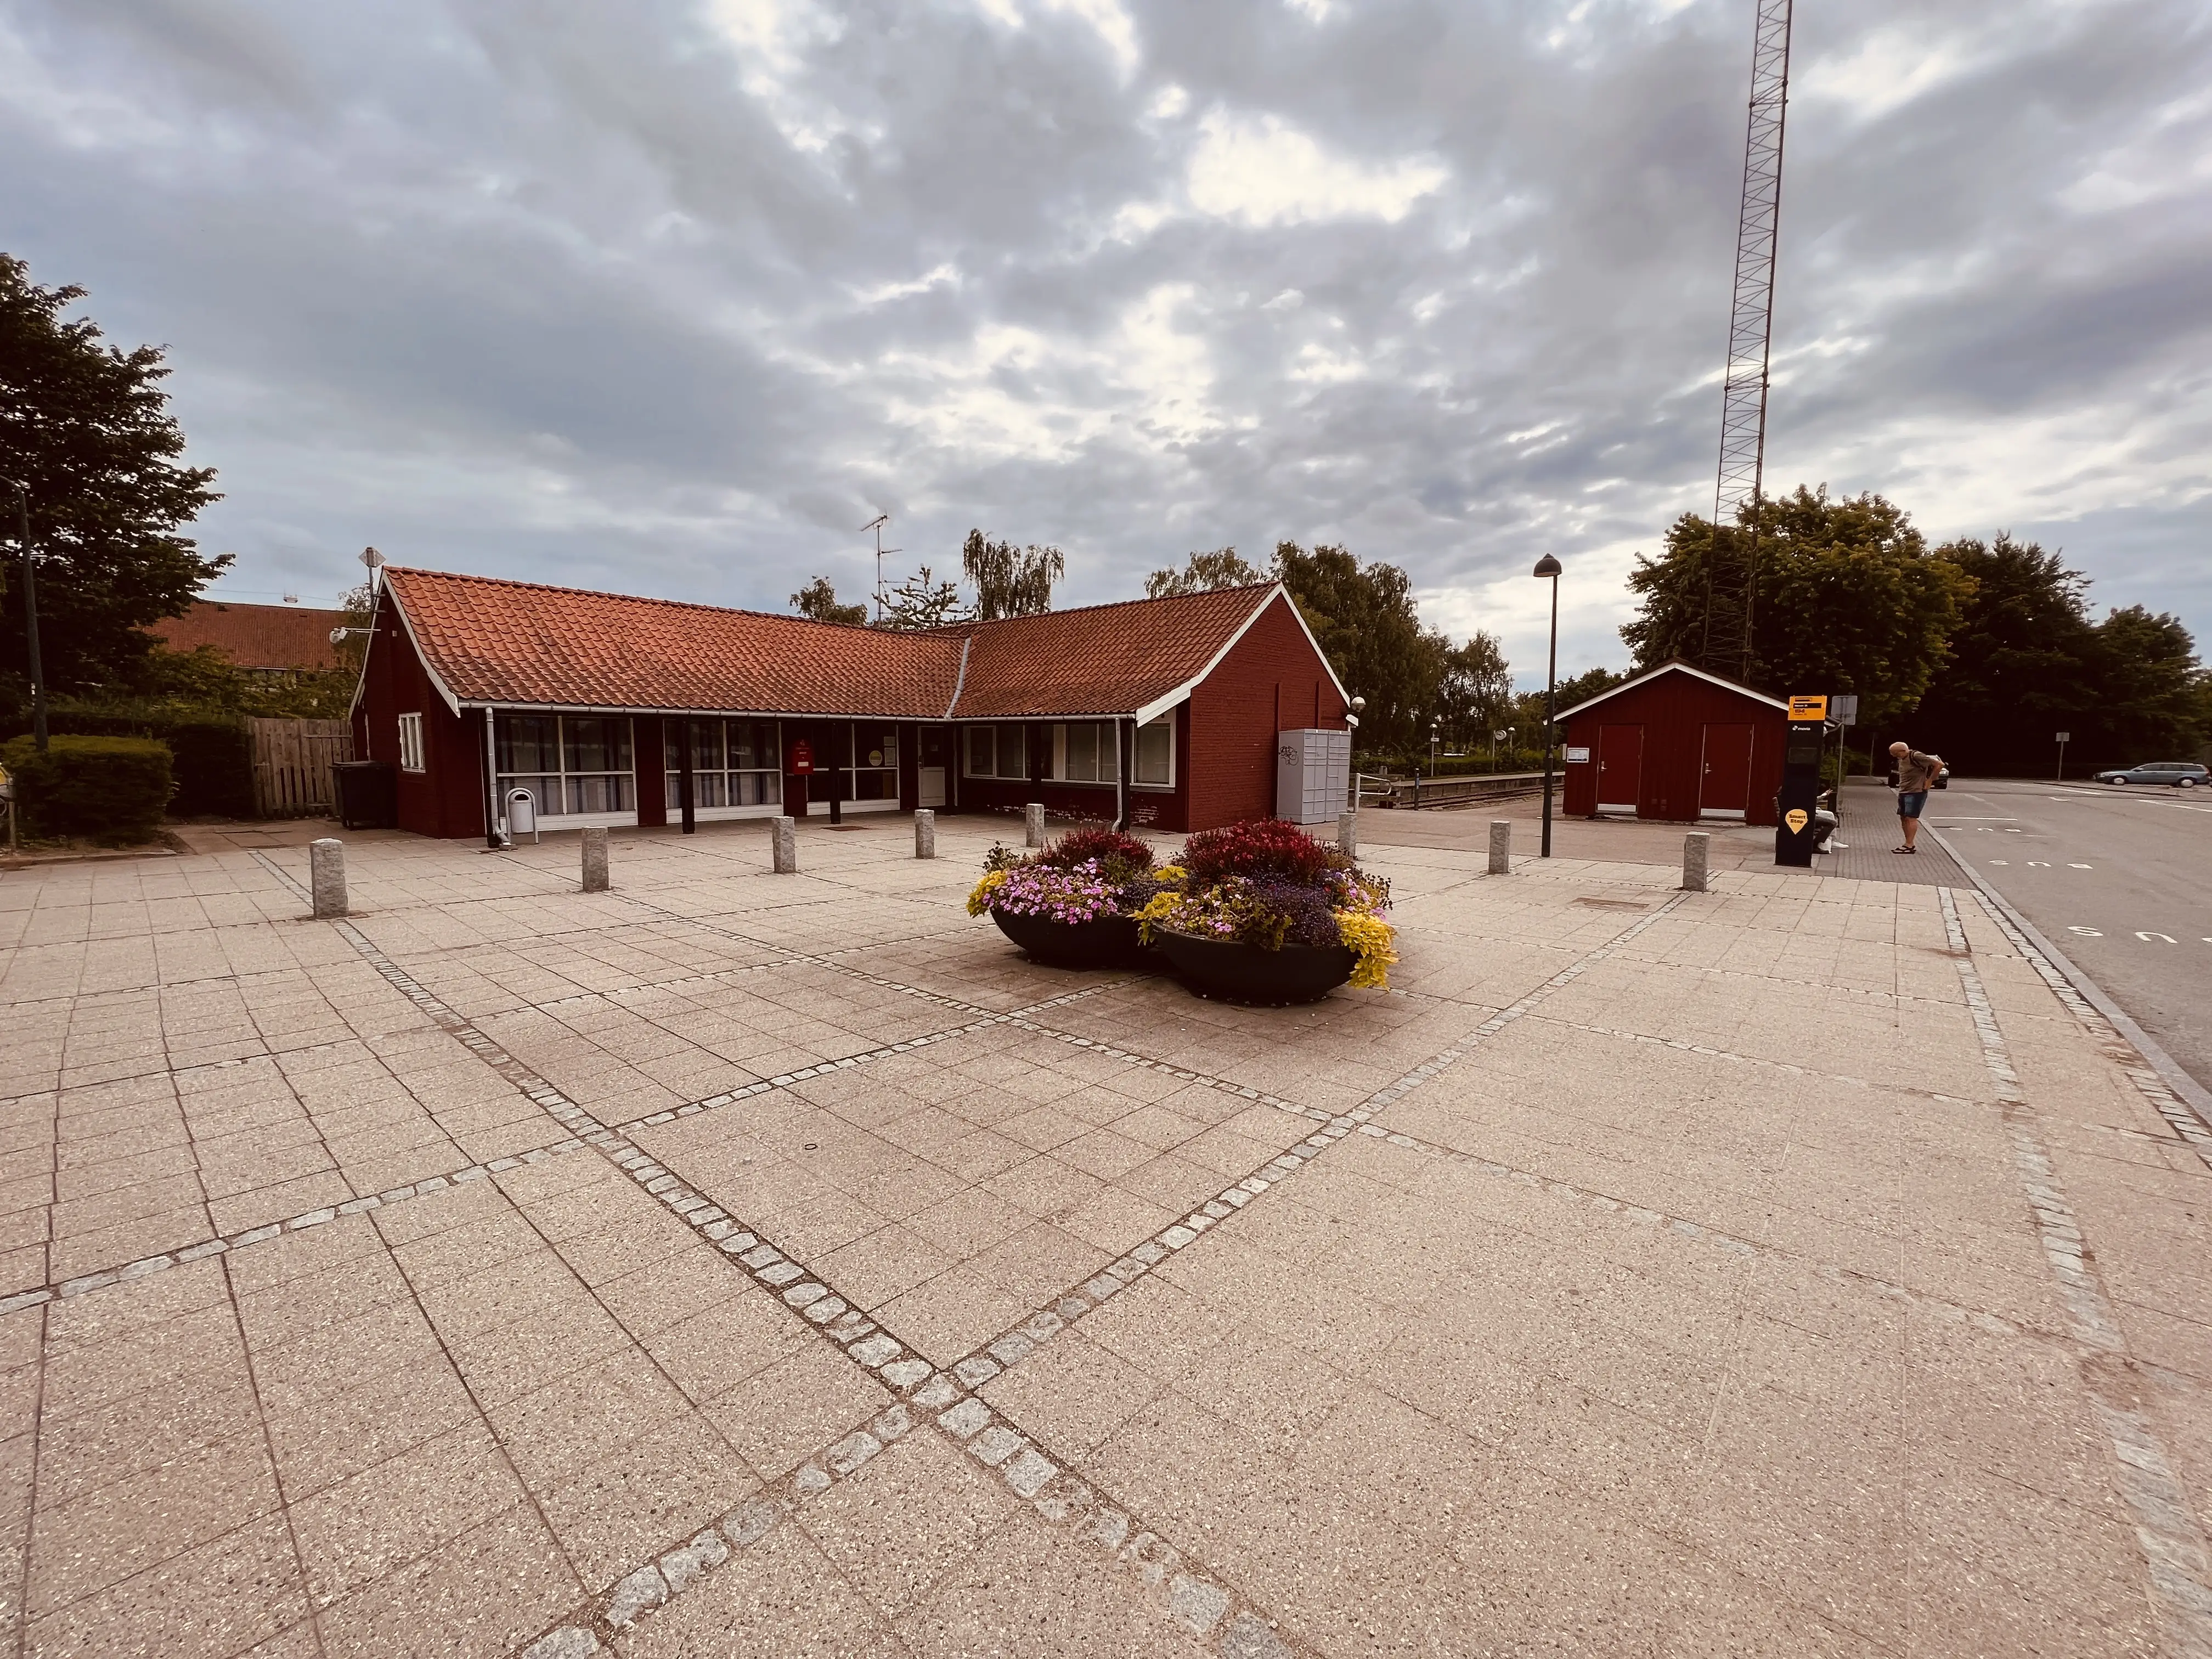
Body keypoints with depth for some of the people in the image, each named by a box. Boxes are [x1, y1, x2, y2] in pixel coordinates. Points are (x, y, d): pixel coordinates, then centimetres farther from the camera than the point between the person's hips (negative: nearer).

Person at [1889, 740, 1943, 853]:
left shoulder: (1916, 757, -16)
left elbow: (1939, 765, -18)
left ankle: (1909, 845, -9)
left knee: (1911, 818, -10)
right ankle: (1910, 844, 14)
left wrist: (1929, 781, -13)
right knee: (1903, 818, 9)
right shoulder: (1901, 759, 11)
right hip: (1903, 792, 9)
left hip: (1916, 793, -9)